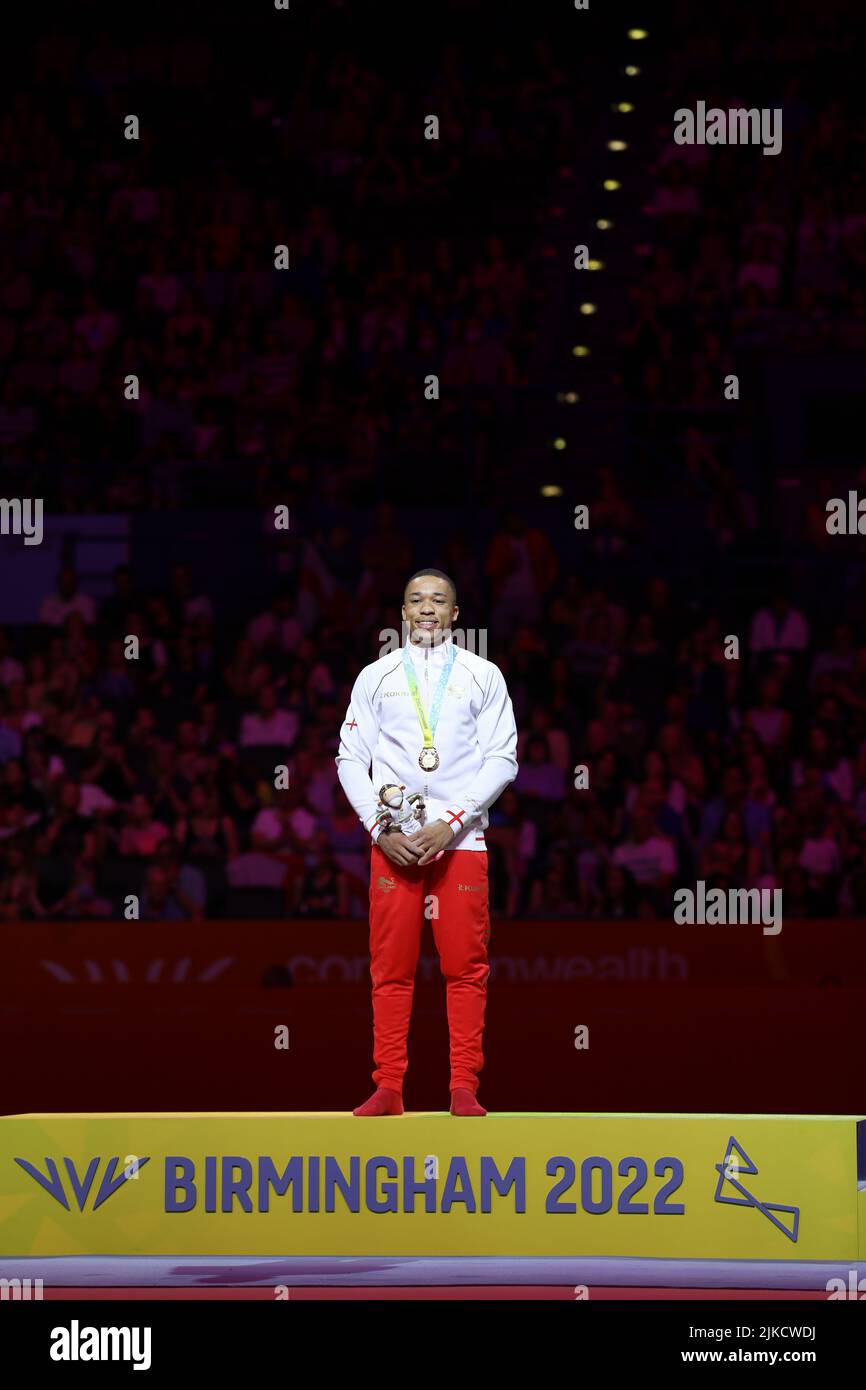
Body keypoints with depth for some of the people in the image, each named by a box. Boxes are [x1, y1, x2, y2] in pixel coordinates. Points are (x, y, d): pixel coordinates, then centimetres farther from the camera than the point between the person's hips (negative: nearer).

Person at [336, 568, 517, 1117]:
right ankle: (389, 1088, 2)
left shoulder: (483, 676, 7)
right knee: (391, 969, -1)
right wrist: (382, 830, -5)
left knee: (466, 967, -4)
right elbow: (351, 759, 8)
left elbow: (503, 759, 1)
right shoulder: (376, 677, 11)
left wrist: (450, 824, -10)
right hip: (393, 841, 1)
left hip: (460, 840, -1)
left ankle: (464, 1089, -1)